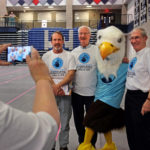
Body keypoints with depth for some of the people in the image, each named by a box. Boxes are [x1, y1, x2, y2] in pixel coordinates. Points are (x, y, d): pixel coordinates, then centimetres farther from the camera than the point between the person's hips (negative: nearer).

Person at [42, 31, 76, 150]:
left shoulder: (69, 56, 2)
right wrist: (55, 88, -11)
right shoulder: (46, 56, 6)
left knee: (65, 121, 6)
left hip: (65, 93, -1)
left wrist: (58, 86, -15)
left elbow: (71, 74, -6)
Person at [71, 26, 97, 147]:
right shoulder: (74, 51, 9)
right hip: (76, 92, 4)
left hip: (92, 92, -3)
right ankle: (82, 142, 35)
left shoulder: (97, 50, -2)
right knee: (78, 119, 15)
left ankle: (92, 144, 27)